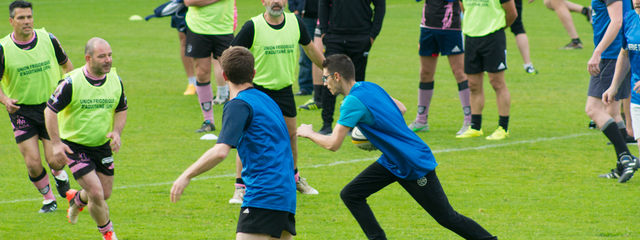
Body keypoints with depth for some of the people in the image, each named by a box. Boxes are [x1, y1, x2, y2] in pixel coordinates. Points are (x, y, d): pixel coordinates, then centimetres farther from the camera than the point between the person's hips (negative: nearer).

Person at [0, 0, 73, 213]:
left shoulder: (48, 39, -5)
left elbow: (66, 64, 14)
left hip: (51, 107, 1)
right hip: (21, 111, -1)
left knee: (54, 160, -8)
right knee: (33, 163, -7)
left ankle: (59, 175, 29)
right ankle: (48, 198, 19)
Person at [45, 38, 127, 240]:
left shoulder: (115, 80, -5)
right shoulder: (72, 82, -20)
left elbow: (121, 109, 10)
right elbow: (50, 110, -12)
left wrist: (116, 132, -9)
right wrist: (56, 143, -18)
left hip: (102, 146, 5)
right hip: (75, 146, -5)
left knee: (105, 194, 11)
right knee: (97, 194, -12)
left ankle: (77, 199, 45)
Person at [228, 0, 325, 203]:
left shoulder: (296, 23, -3)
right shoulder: (253, 26, -15)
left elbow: (310, 49, 14)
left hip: (284, 90, 4)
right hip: (256, 90, -4)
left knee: (291, 135, 13)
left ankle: (294, 178, 35)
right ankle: (240, 188, -4)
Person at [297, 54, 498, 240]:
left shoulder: (353, 102, -24)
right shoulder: (370, 87, 3)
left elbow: (333, 144, -24)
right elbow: (400, 108, 18)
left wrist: (308, 133, -7)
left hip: (417, 167, -9)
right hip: (392, 162, 9)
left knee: (448, 219, 0)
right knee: (351, 194, 2)